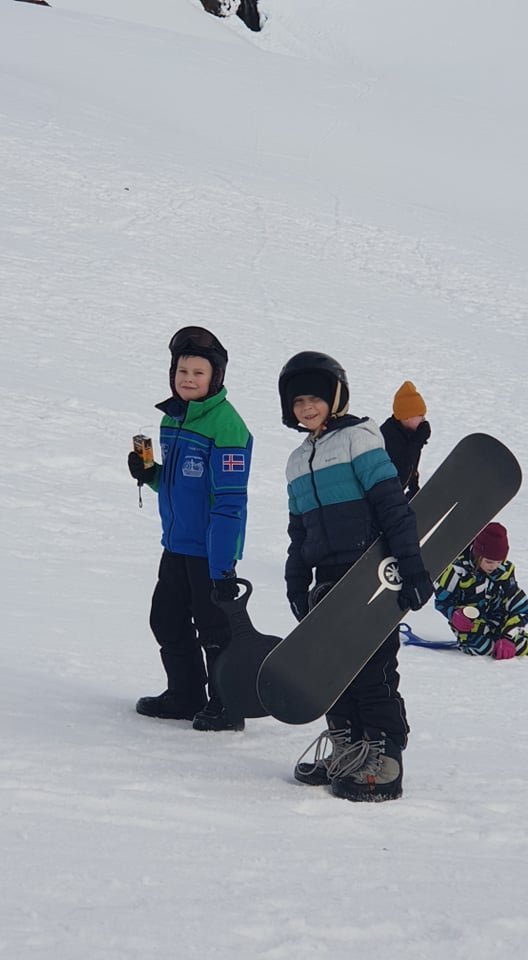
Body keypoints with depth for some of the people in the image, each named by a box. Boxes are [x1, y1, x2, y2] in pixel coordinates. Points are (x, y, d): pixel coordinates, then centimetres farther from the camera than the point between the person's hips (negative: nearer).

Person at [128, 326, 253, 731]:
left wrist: (222, 566, -23)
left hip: (212, 549, -9)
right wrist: (150, 474, -2)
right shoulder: (172, 417, 8)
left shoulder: (226, 425, -18)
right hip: (176, 542, 9)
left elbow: (229, 501, -21)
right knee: (167, 621, 16)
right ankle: (185, 695, 30)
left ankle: (227, 704, 15)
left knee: (215, 628, 2)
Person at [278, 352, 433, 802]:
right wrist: (297, 586, 18)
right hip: (328, 583, 7)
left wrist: (412, 568, -17)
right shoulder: (299, 461, 18)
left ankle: (384, 759, -2)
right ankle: (346, 748, 21)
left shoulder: (358, 439, -6)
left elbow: (393, 508, -12)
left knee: (373, 671, -6)